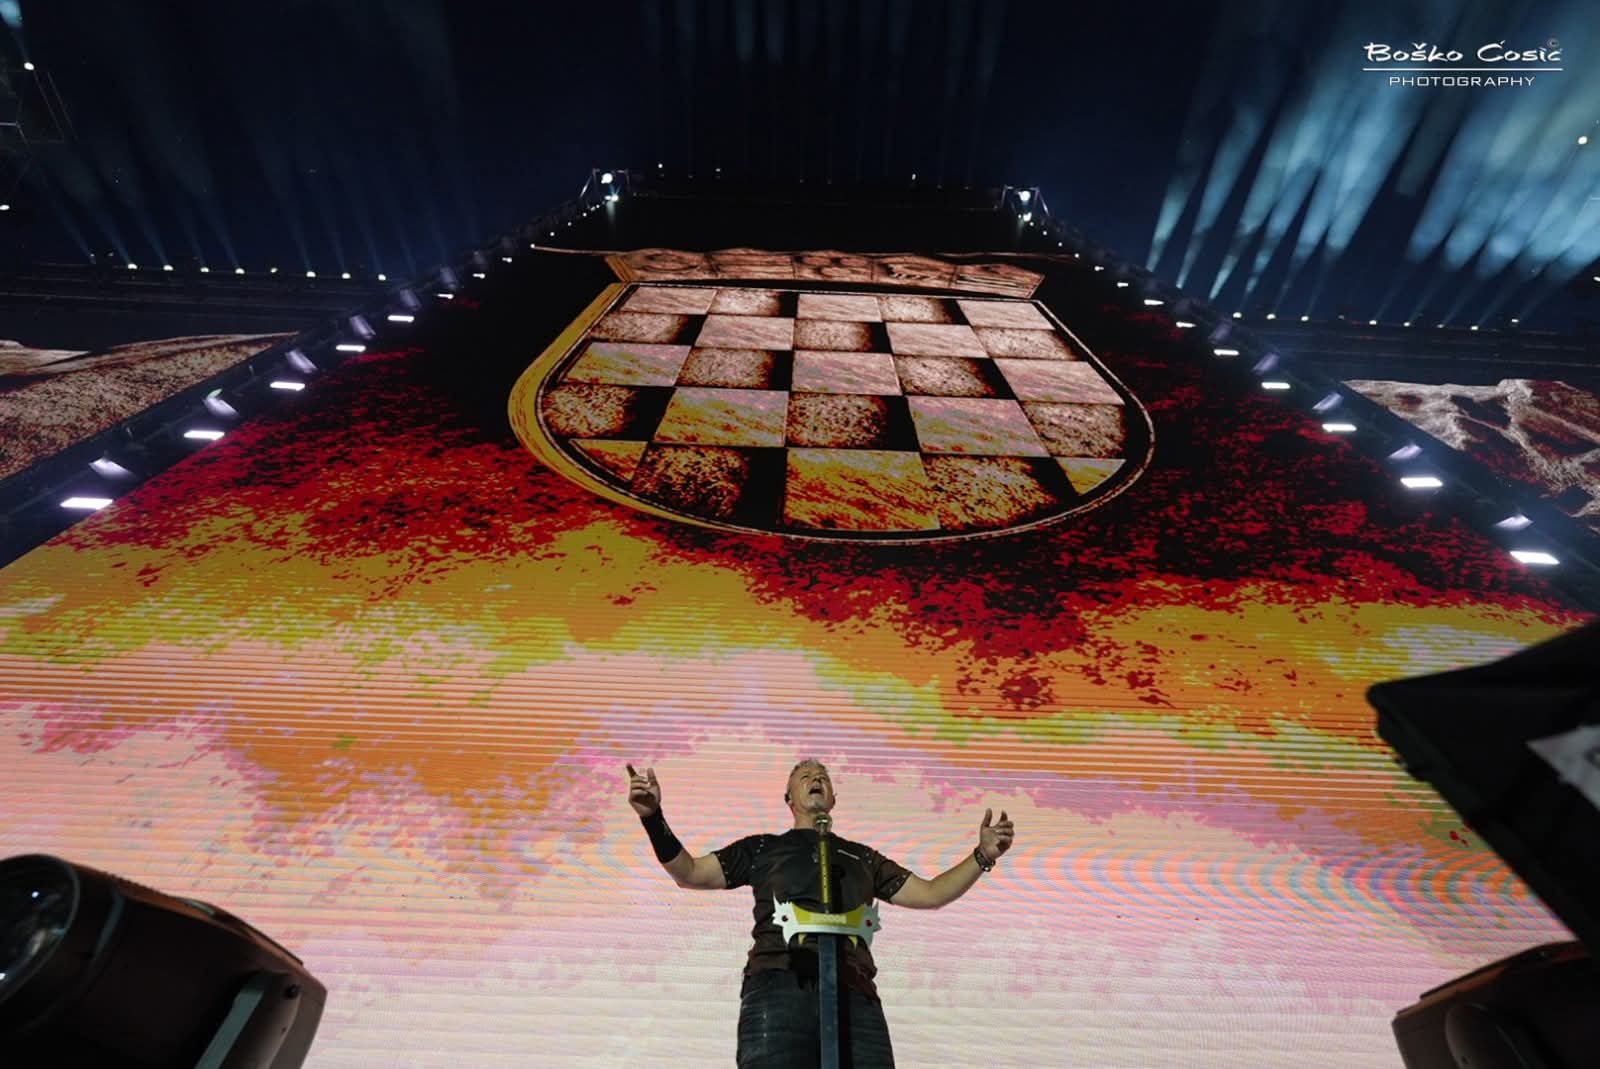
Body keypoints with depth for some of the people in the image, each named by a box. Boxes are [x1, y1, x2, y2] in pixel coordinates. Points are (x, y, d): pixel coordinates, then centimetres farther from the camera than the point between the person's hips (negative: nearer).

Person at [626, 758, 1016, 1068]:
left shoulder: (862, 856, 28)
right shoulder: (763, 848, 23)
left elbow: (930, 893, 27)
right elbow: (690, 873, 19)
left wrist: (982, 856, 15)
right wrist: (654, 817, 5)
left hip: (854, 994, 2)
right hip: (779, 985, -2)